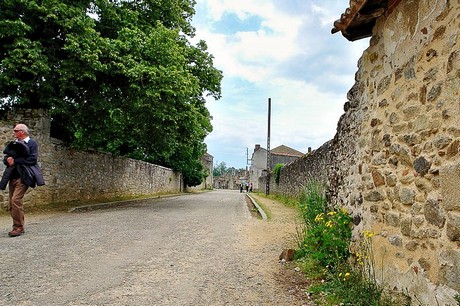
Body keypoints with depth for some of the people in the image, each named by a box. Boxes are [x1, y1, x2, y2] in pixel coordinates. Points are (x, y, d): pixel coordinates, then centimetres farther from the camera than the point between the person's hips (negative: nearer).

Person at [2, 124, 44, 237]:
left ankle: (19, 227, -8)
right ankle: (17, 227, 17)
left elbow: (33, 159, -11)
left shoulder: (32, 143, 0)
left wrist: (15, 161, -11)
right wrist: (7, 160, -6)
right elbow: (5, 159, 17)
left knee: (16, 200, -17)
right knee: (11, 203, 7)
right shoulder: (13, 144, 19)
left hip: (23, 177, -7)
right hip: (12, 176, 7)